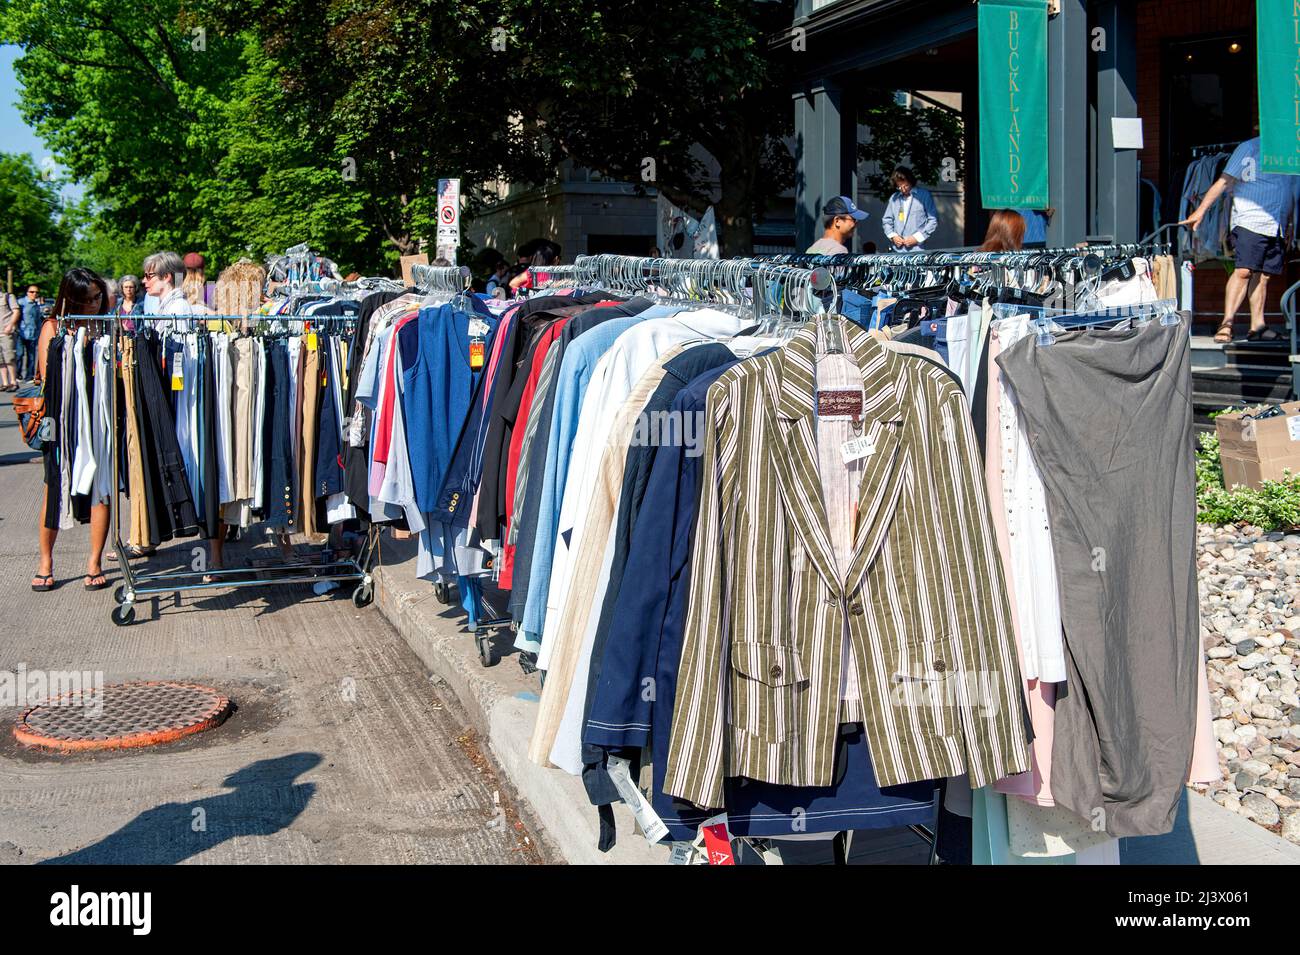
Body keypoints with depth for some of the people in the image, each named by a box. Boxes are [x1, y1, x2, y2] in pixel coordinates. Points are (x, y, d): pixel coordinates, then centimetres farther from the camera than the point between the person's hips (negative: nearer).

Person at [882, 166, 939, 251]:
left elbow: (933, 221, -1)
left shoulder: (924, 195, 1)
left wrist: (917, 237, -8)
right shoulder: (894, 198, 13)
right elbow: (886, 221, 18)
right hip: (897, 250, 3)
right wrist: (893, 236, 0)